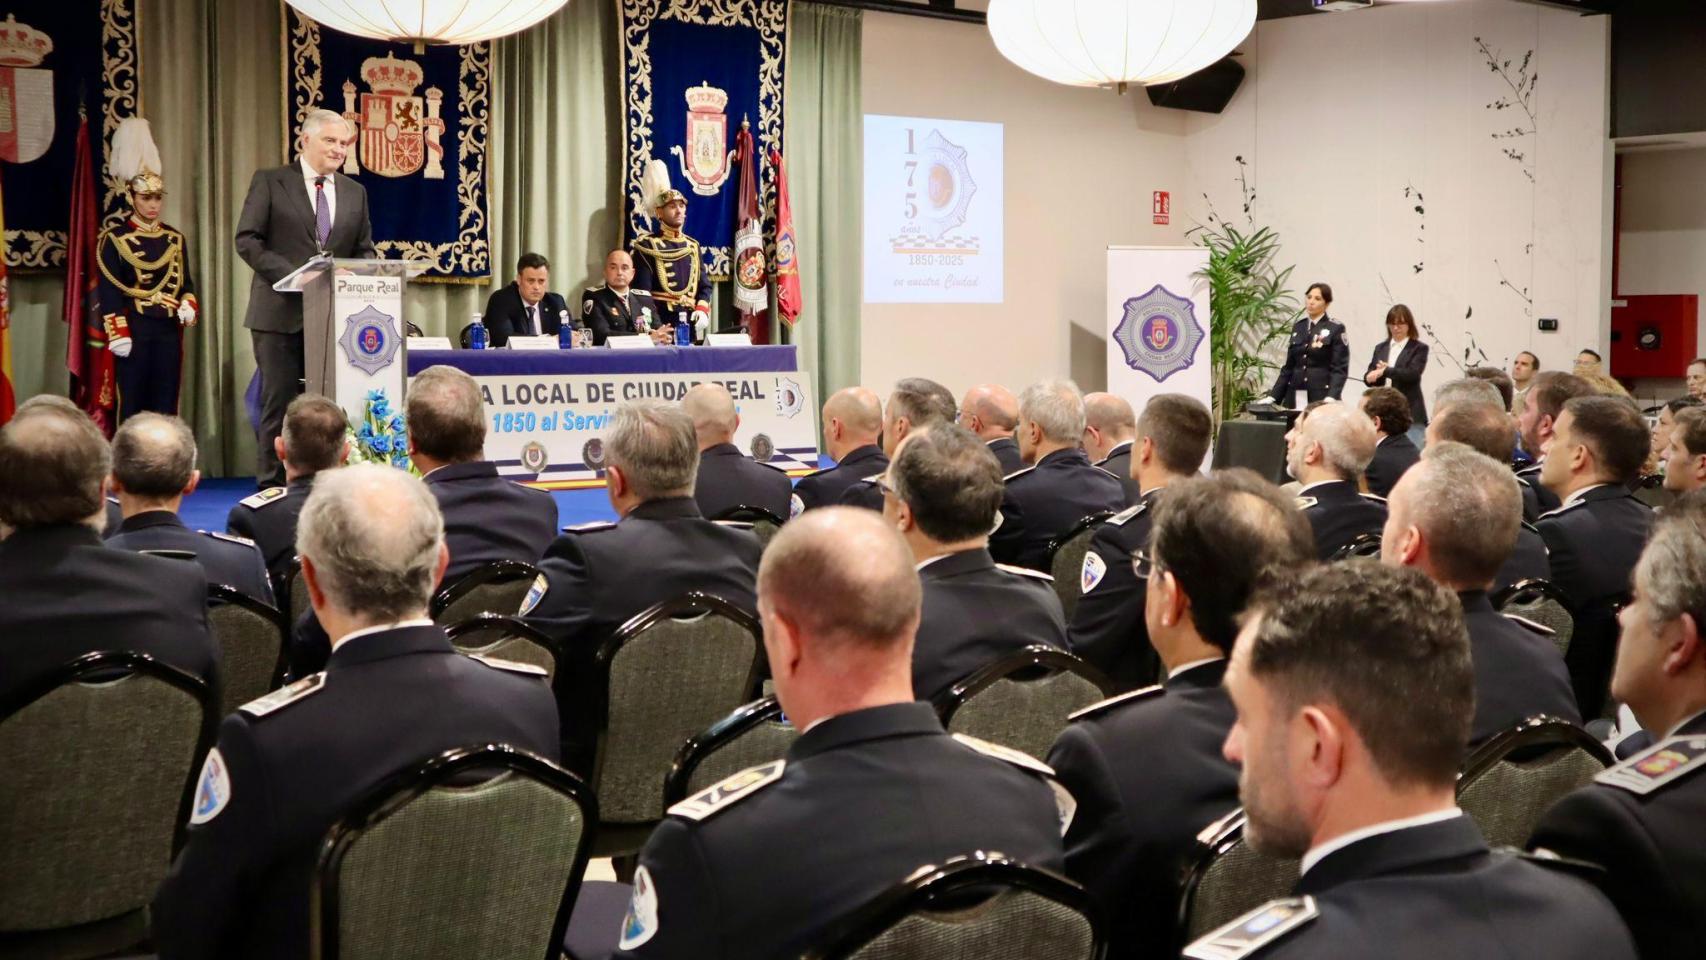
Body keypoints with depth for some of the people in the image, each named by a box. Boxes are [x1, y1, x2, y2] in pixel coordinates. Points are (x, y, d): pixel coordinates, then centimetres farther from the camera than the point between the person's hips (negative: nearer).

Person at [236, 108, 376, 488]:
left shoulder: (355, 192, 14)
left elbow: (365, 250, 15)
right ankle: (271, 483, 5)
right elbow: (247, 239, -5)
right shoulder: (269, 182, 2)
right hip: (282, 312, -4)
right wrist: (292, 276, -17)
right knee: (280, 399, -1)